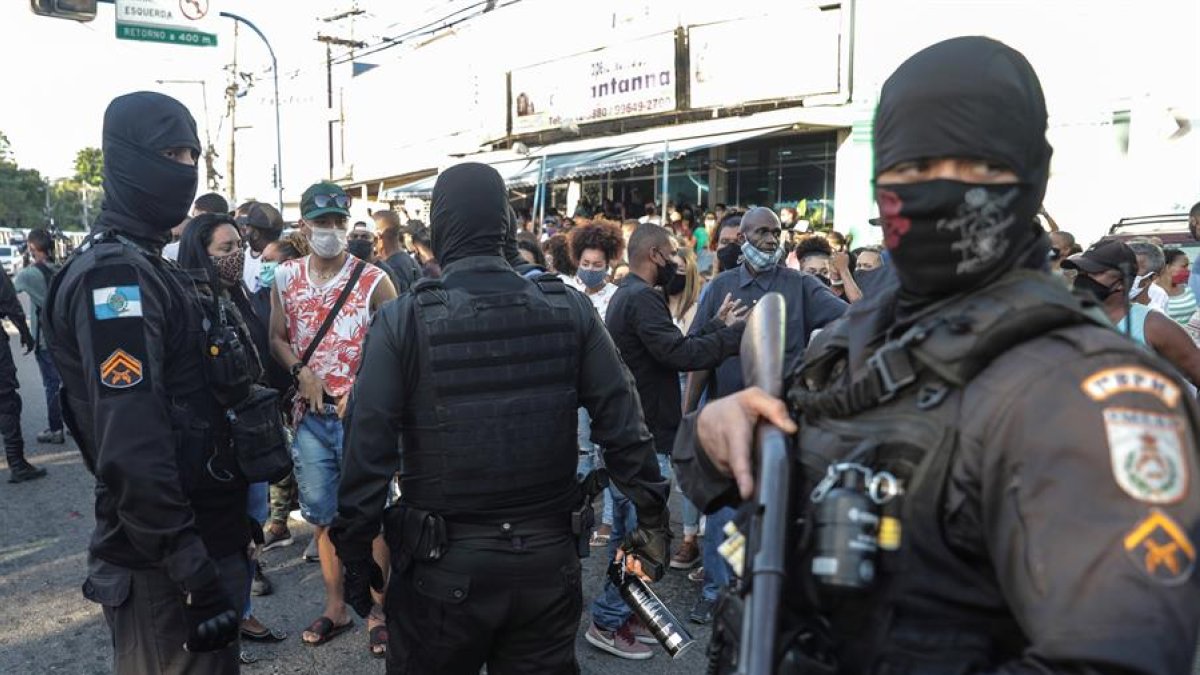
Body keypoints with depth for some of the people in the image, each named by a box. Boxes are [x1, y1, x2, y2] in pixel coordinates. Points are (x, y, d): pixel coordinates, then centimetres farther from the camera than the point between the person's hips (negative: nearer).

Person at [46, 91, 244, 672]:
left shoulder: (144, 267, 14)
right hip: (164, 570, -10)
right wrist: (196, 577, -24)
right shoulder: (114, 275, -19)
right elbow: (133, 454, -27)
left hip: (202, 540, 10)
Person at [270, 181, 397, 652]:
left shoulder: (373, 280, -7)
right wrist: (301, 371, -7)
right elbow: (277, 338, 12)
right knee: (323, 516, 14)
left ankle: (376, 613, 17)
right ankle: (335, 609, 30)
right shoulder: (285, 277, 5)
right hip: (311, 416, 4)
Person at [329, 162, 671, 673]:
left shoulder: (403, 321, -12)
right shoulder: (571, 309, -5)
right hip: (549, 558, 2)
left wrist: (355, 553, 0)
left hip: (444, 566, -2)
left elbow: (369, 451, -11)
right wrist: (652, 515, 7)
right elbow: (623, 426, -4)